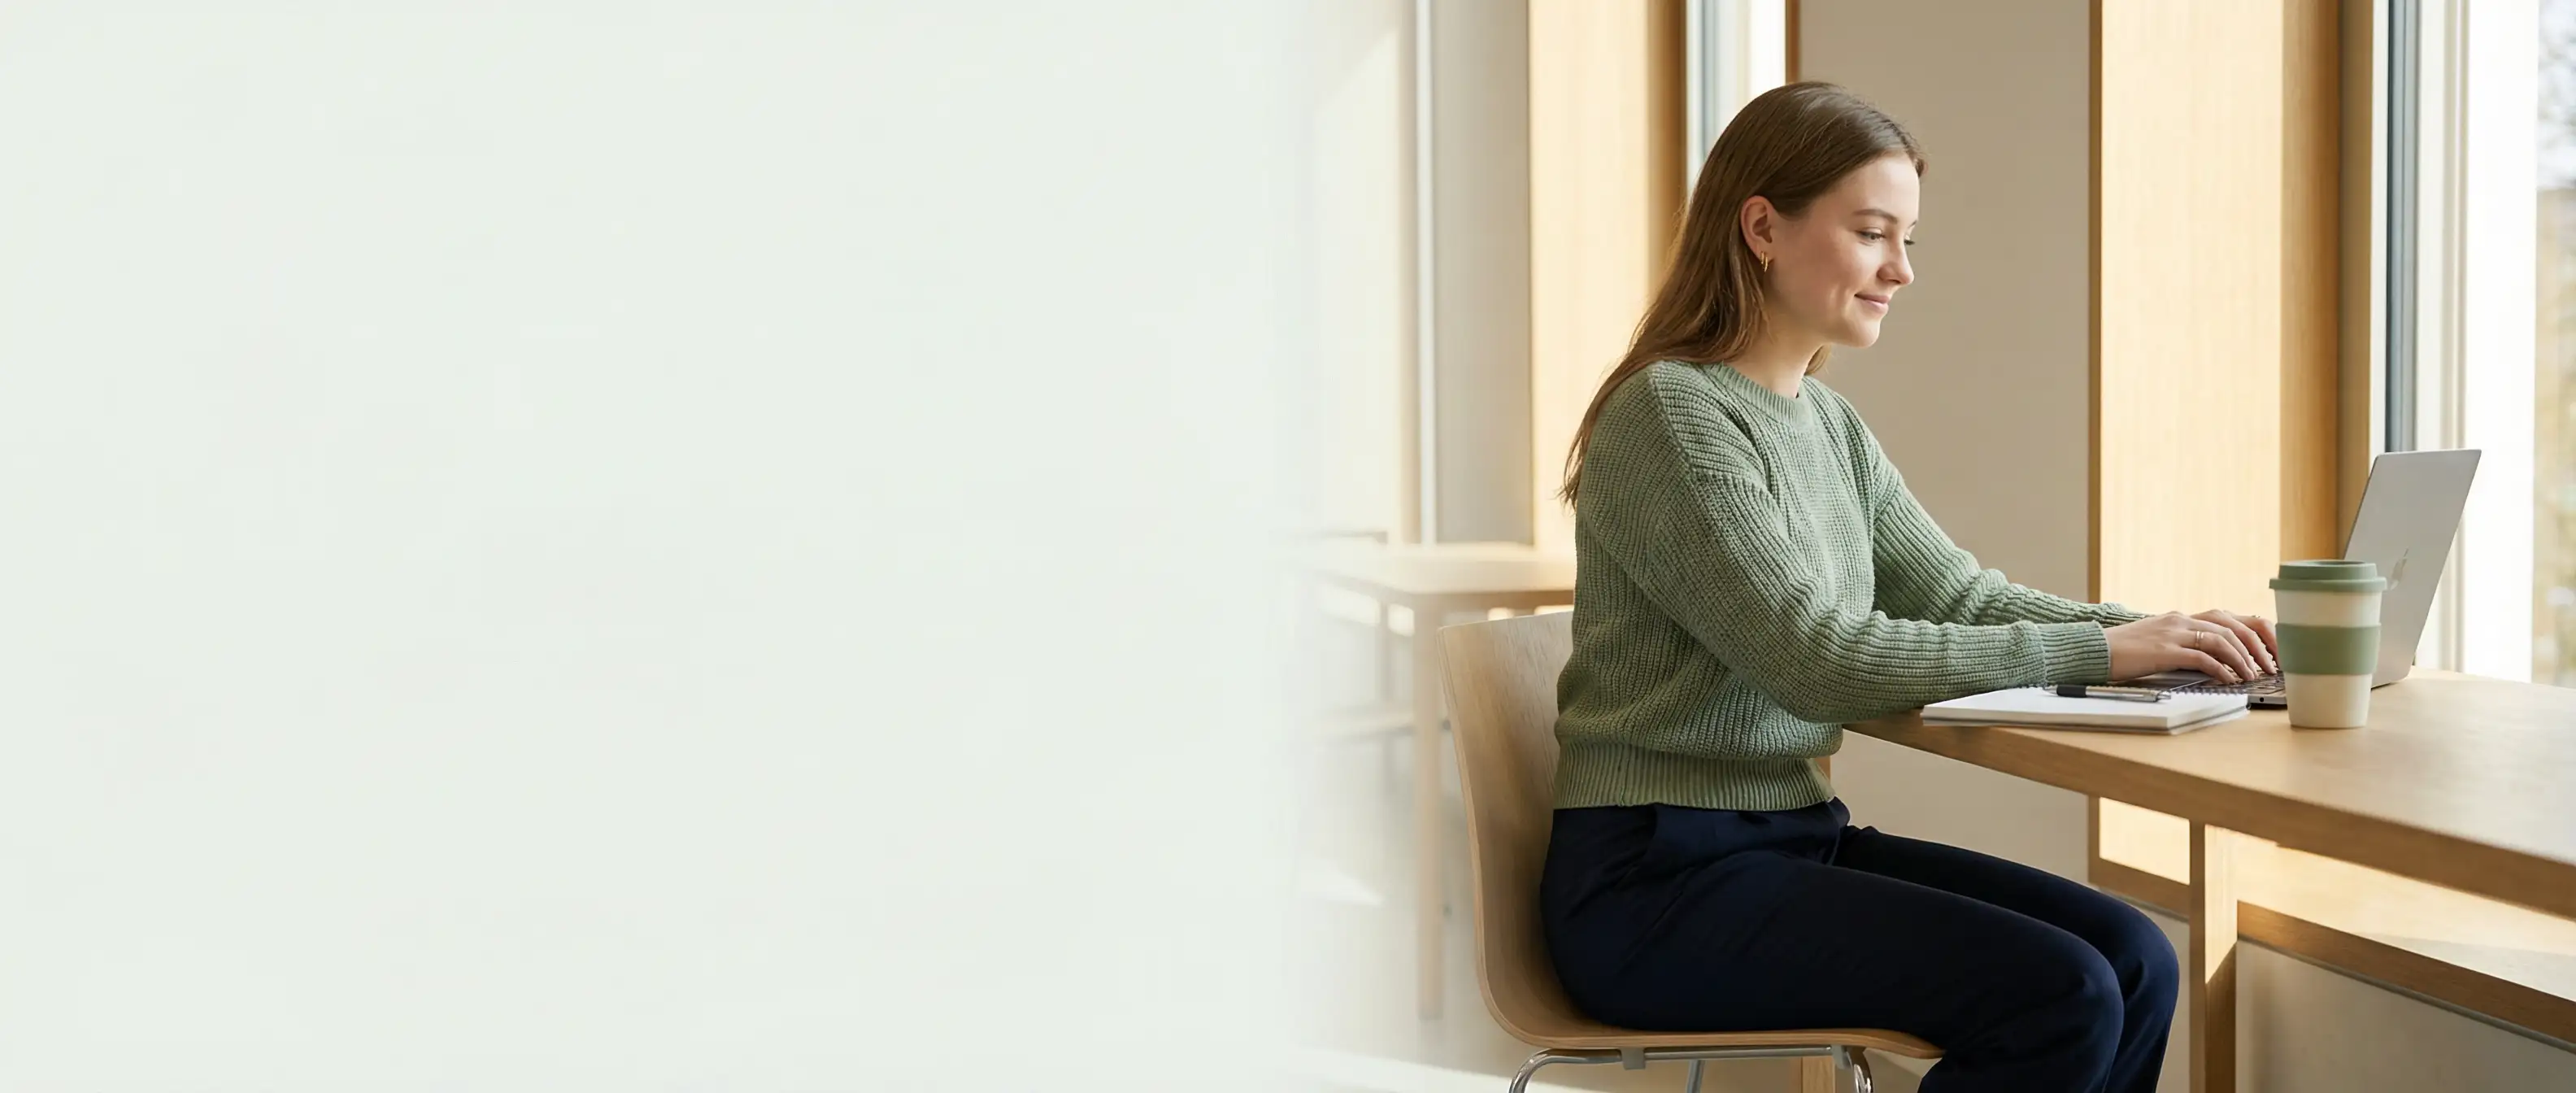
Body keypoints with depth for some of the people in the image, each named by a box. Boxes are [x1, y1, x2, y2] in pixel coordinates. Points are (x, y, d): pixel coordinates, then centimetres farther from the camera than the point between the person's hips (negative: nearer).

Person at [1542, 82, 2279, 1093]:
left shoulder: (1827, 422, 13)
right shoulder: (1670, 413, -14)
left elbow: (1963, 599, 9)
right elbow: (1818, 658, -22)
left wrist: (2159, 634, -7)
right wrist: (2098, 651, -21)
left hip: (1798, 836, 8)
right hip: (1657, 875, -8)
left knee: (2135, 962, -7)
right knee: (2059, 999, -20)